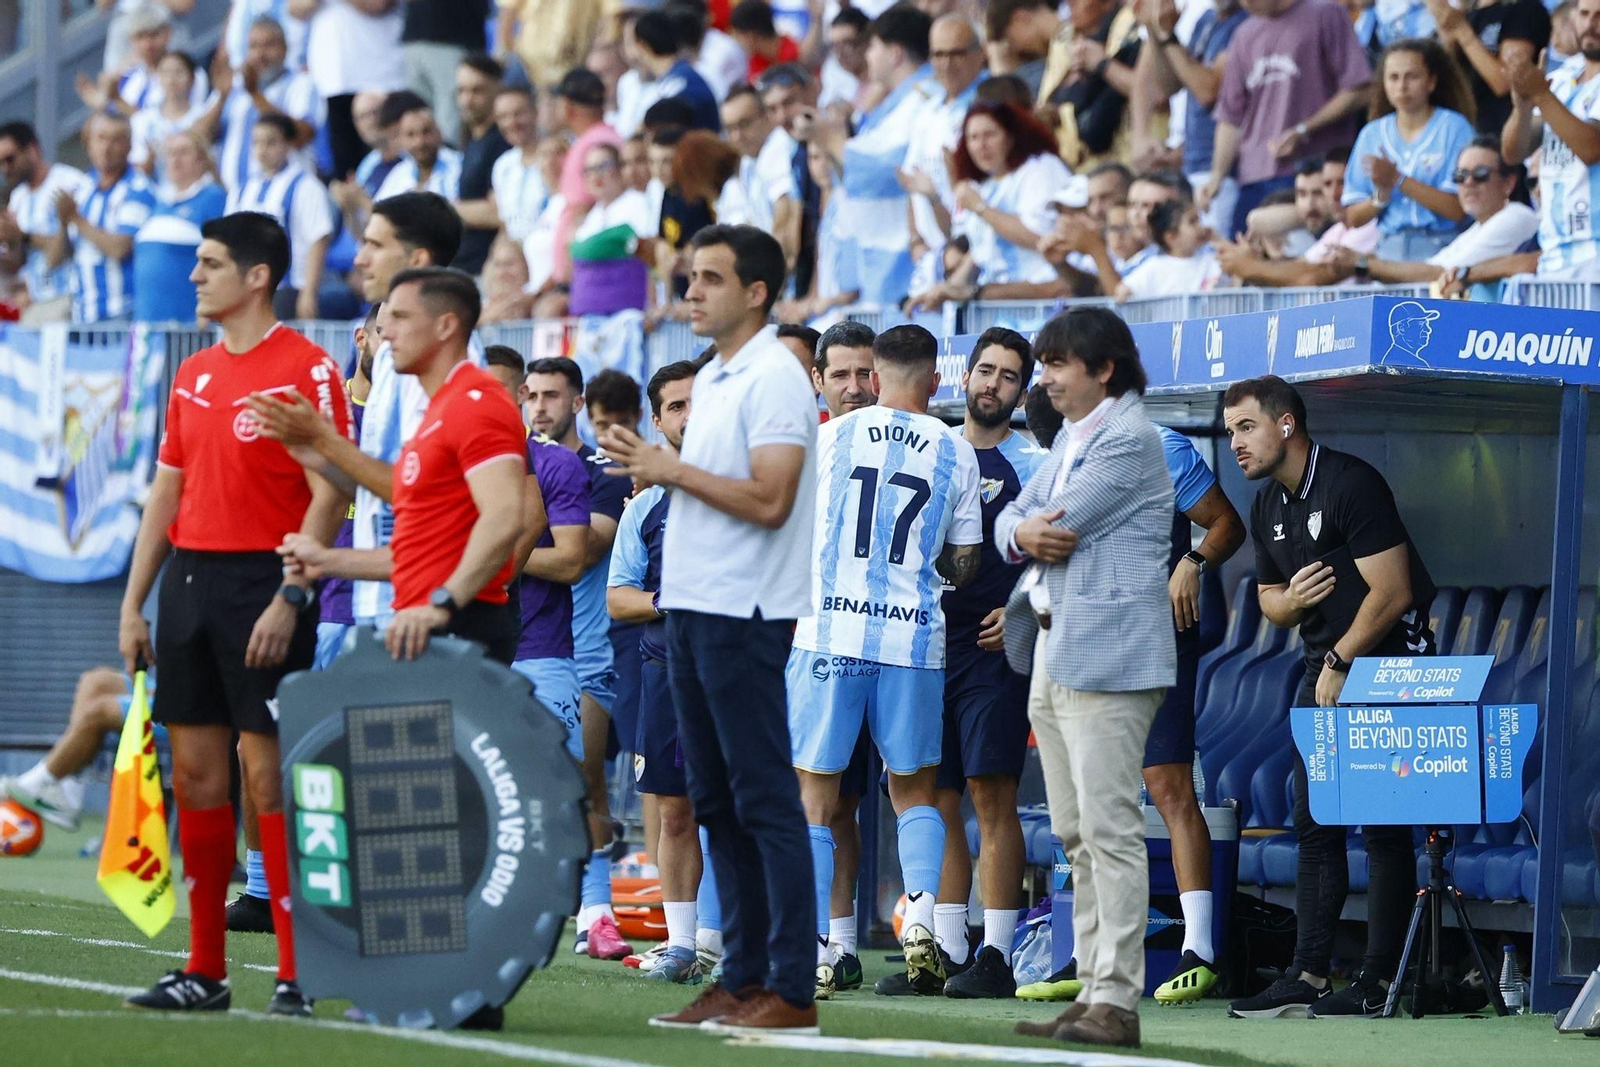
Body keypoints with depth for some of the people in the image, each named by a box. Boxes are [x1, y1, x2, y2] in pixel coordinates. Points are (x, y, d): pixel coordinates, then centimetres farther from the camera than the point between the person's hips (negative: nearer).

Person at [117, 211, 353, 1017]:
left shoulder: (306, 368, -8)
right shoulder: (193, 374, 15)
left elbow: (329, 494, -13)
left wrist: (289, 598, -20)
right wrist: (134, 602, 15)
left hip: (261, 583, -7)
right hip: (189, 579, 7)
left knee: (268, 773, -8)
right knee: (195, 771, 7)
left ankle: (297, 975, -5)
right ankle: (204, 972, 13)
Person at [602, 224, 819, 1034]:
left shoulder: (773, 379, -11)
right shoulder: (712, 380, 17)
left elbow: (769, 500, -19)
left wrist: (675, 470, -13)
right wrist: (652, 465, 8)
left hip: (743, 613, -10)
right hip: (692, 605, 10)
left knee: (764, 799, -8)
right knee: (715, 800, 11)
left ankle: (792, 989, -7)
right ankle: (742, 979, 15)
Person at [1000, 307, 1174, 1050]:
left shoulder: (1128, 439, -10)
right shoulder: (1071, 439, 20)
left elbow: (1063, 521, -16)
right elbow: (1011, 523, 16)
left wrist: (1038, 528, 7)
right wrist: (1026, 534, -8)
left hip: (1106, 655, -10)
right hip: (1055, 653, 10)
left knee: (1110, 830, -11)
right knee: (1077, 836, 10)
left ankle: (1117, 1002, -13)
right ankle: (1093, 990, 14)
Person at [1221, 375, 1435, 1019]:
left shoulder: (1351, 484, -16)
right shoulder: (1267, 507, 11)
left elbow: (1392, 591, -19)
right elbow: (1269, 598, 21)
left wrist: (1339, 665, -12)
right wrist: (1290, 599, -4)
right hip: (1324, 670, 9)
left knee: (1382, 826, -9)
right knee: (1314, 824, 5)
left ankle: (1379, 980, -8)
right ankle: (1307, 977, 5)